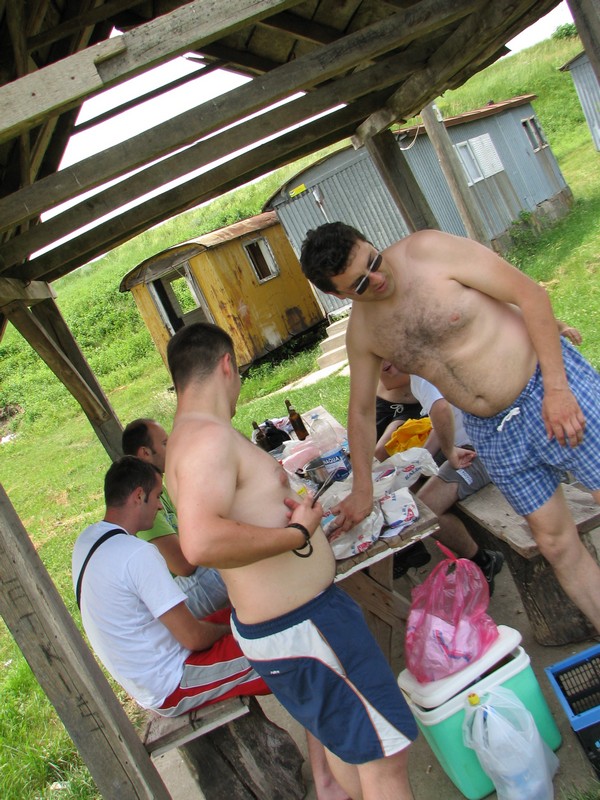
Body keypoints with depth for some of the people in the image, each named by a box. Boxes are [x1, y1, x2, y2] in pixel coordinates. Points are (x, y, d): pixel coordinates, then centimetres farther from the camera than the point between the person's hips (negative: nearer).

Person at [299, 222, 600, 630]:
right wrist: (363, 489, 14)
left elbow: (529, 293, -14)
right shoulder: (361, 331, 0)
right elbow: (362, 411, 13)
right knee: (555, 543, 10)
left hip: (547, 386, -4)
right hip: (492, 432, 5)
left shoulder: (428, 250, -15)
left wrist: (556, 386, -18)